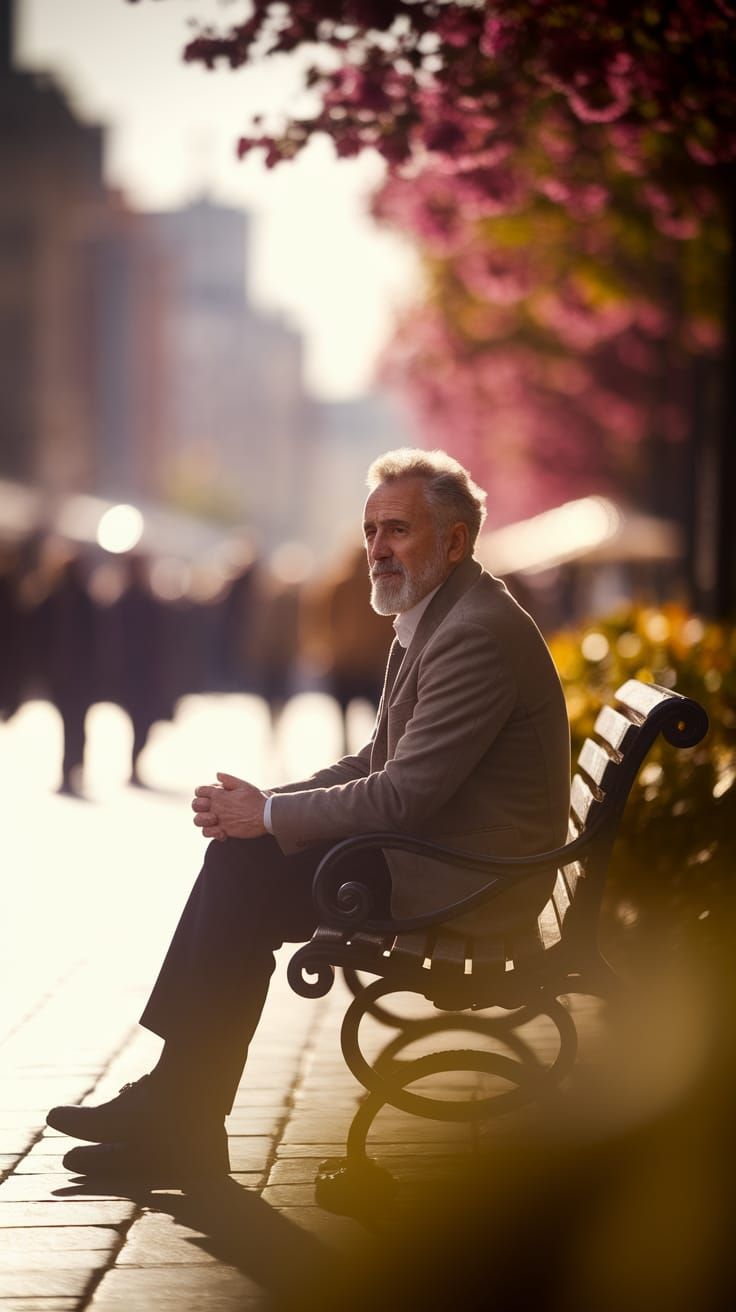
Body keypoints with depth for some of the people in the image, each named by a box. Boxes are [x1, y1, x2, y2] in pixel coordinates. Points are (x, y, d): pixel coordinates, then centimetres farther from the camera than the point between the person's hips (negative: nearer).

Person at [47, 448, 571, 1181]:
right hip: (427, 843, 10)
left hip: (463, 883, -10)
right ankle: (180, 1108, 0)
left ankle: (181, 1122, -6)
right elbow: (377, 764, 17)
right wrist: (260, 805, 2)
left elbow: (402, 796, -24)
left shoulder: (477, 636, -20)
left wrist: (269, 815, -14)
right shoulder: (434, 619, 14)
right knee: (238, 860, 1)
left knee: (243, 882, -15)